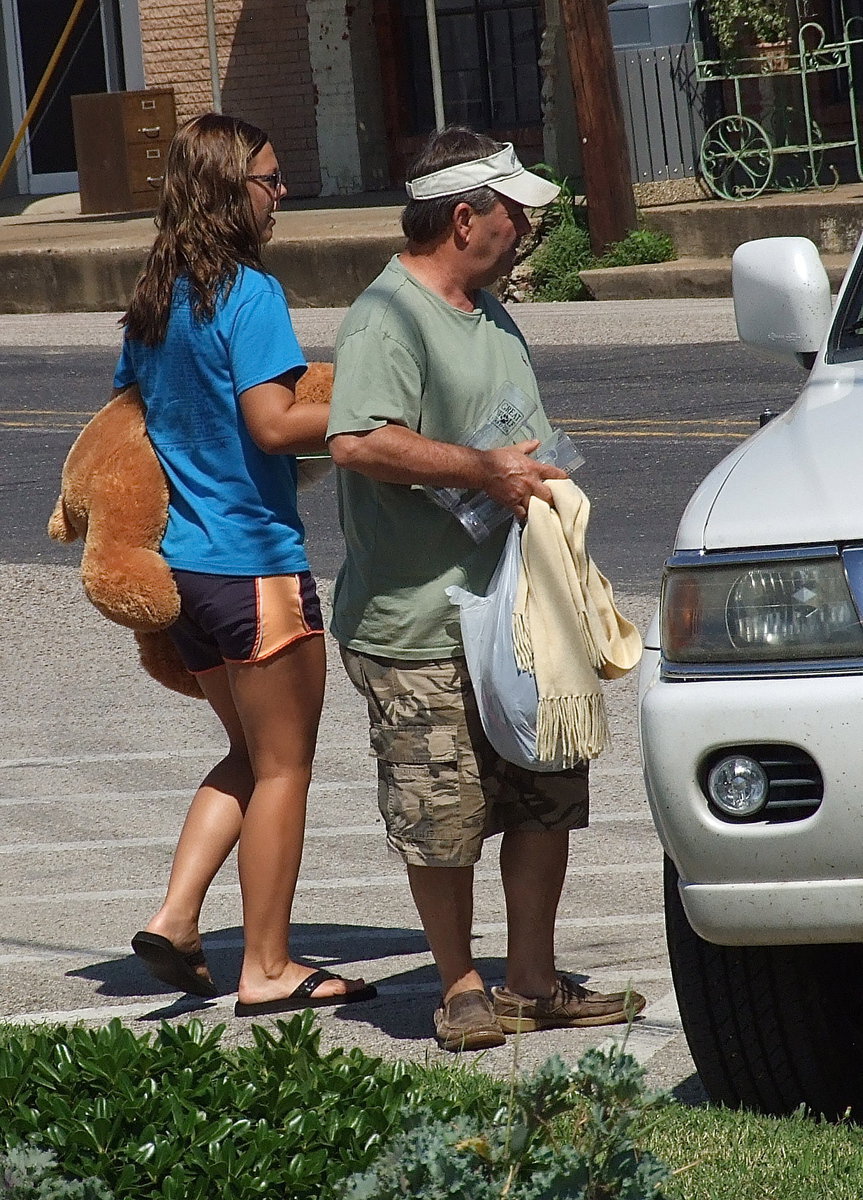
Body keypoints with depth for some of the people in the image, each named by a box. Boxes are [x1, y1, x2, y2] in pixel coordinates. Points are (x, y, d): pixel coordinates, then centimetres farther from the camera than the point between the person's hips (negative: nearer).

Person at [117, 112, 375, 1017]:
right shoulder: (248, 294, -15)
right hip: (252, 557, -8)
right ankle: (267, 969, 6)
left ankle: (175, 918, 9)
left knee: (250, 754, 20)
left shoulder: (154, 300, 9)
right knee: (282, 766, 3)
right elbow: (273, 425, -21)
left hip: (180, 560, 8)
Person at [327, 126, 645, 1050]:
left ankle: (533, 984, 17)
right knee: (444, 821, -2)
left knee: (546, 799, 8)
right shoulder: (387, 318, -14)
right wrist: (483, 470, -24)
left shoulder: (488, 314, 18)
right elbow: (357, 444, -29)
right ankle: (460, 990, 12)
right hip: (418, 630, -8)